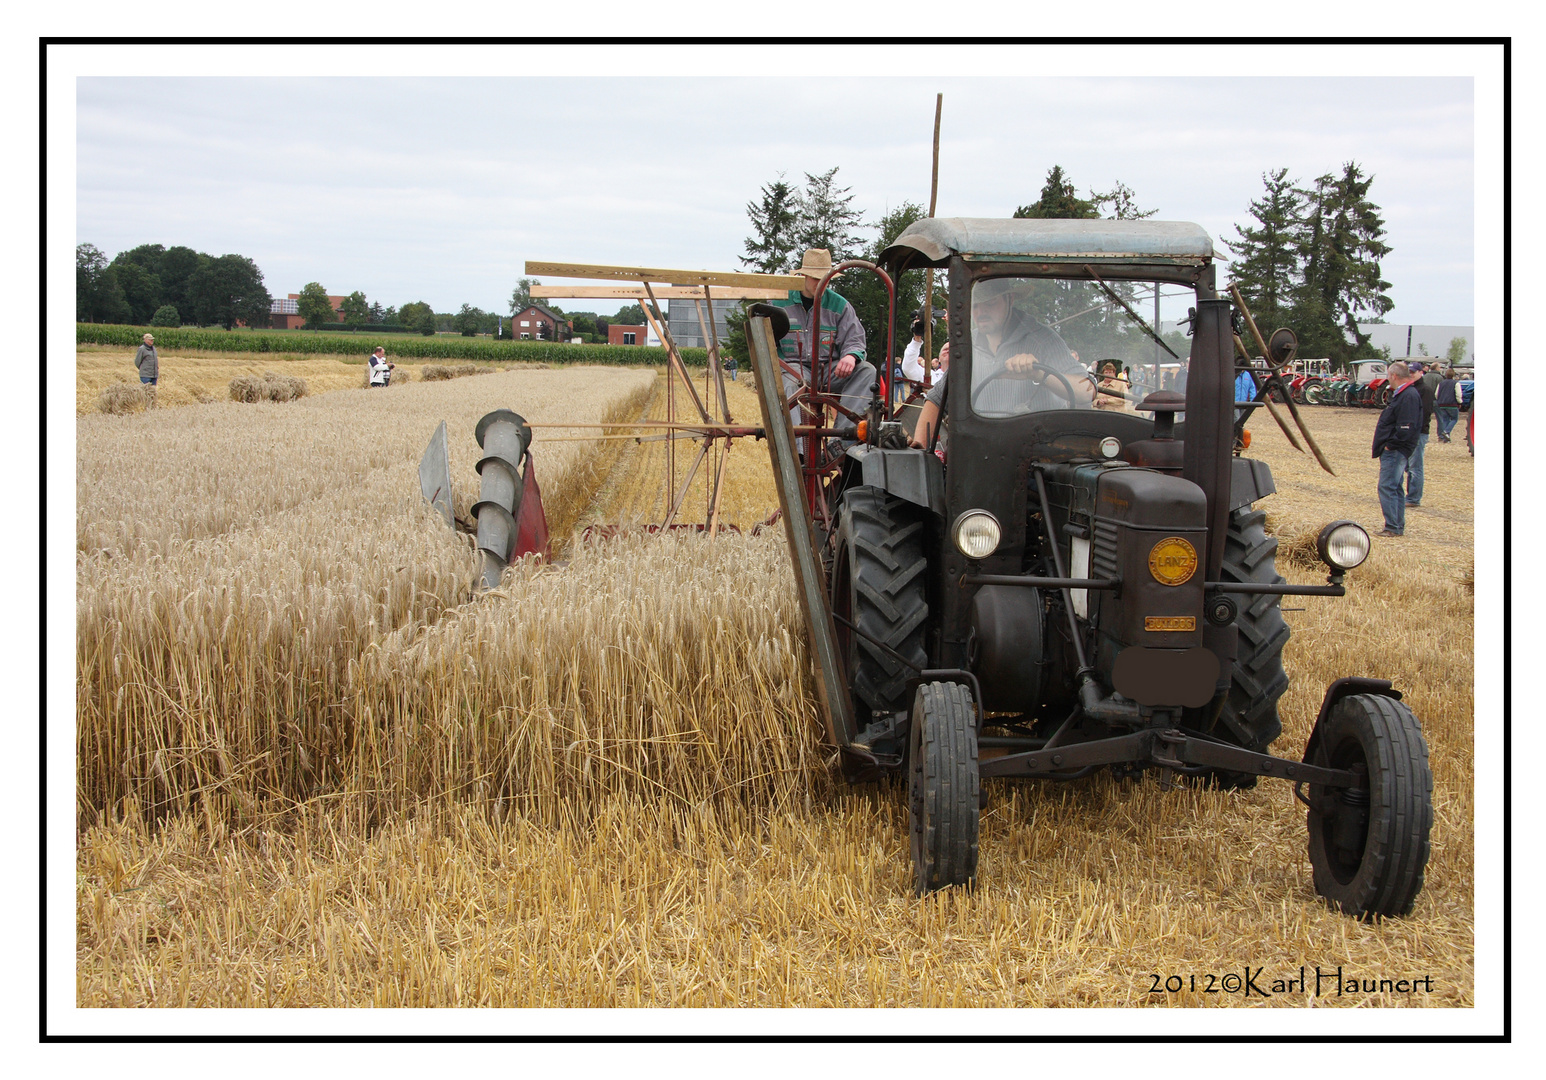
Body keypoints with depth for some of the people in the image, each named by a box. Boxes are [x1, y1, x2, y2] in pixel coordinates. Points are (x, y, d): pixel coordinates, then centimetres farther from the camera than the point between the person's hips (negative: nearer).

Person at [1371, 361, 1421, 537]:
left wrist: (1390, 445, -19)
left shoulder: (1409, 396, -18)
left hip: (1395, 451, -11)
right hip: (1392, 451, 11)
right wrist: (1382, 446, 16)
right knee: (1394, 488, 15)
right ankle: (1398, 526, 21)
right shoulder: (1402, 394, 16)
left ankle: (1393, 527, -9)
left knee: (1387, 487, -11)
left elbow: (1406, 428, -25)